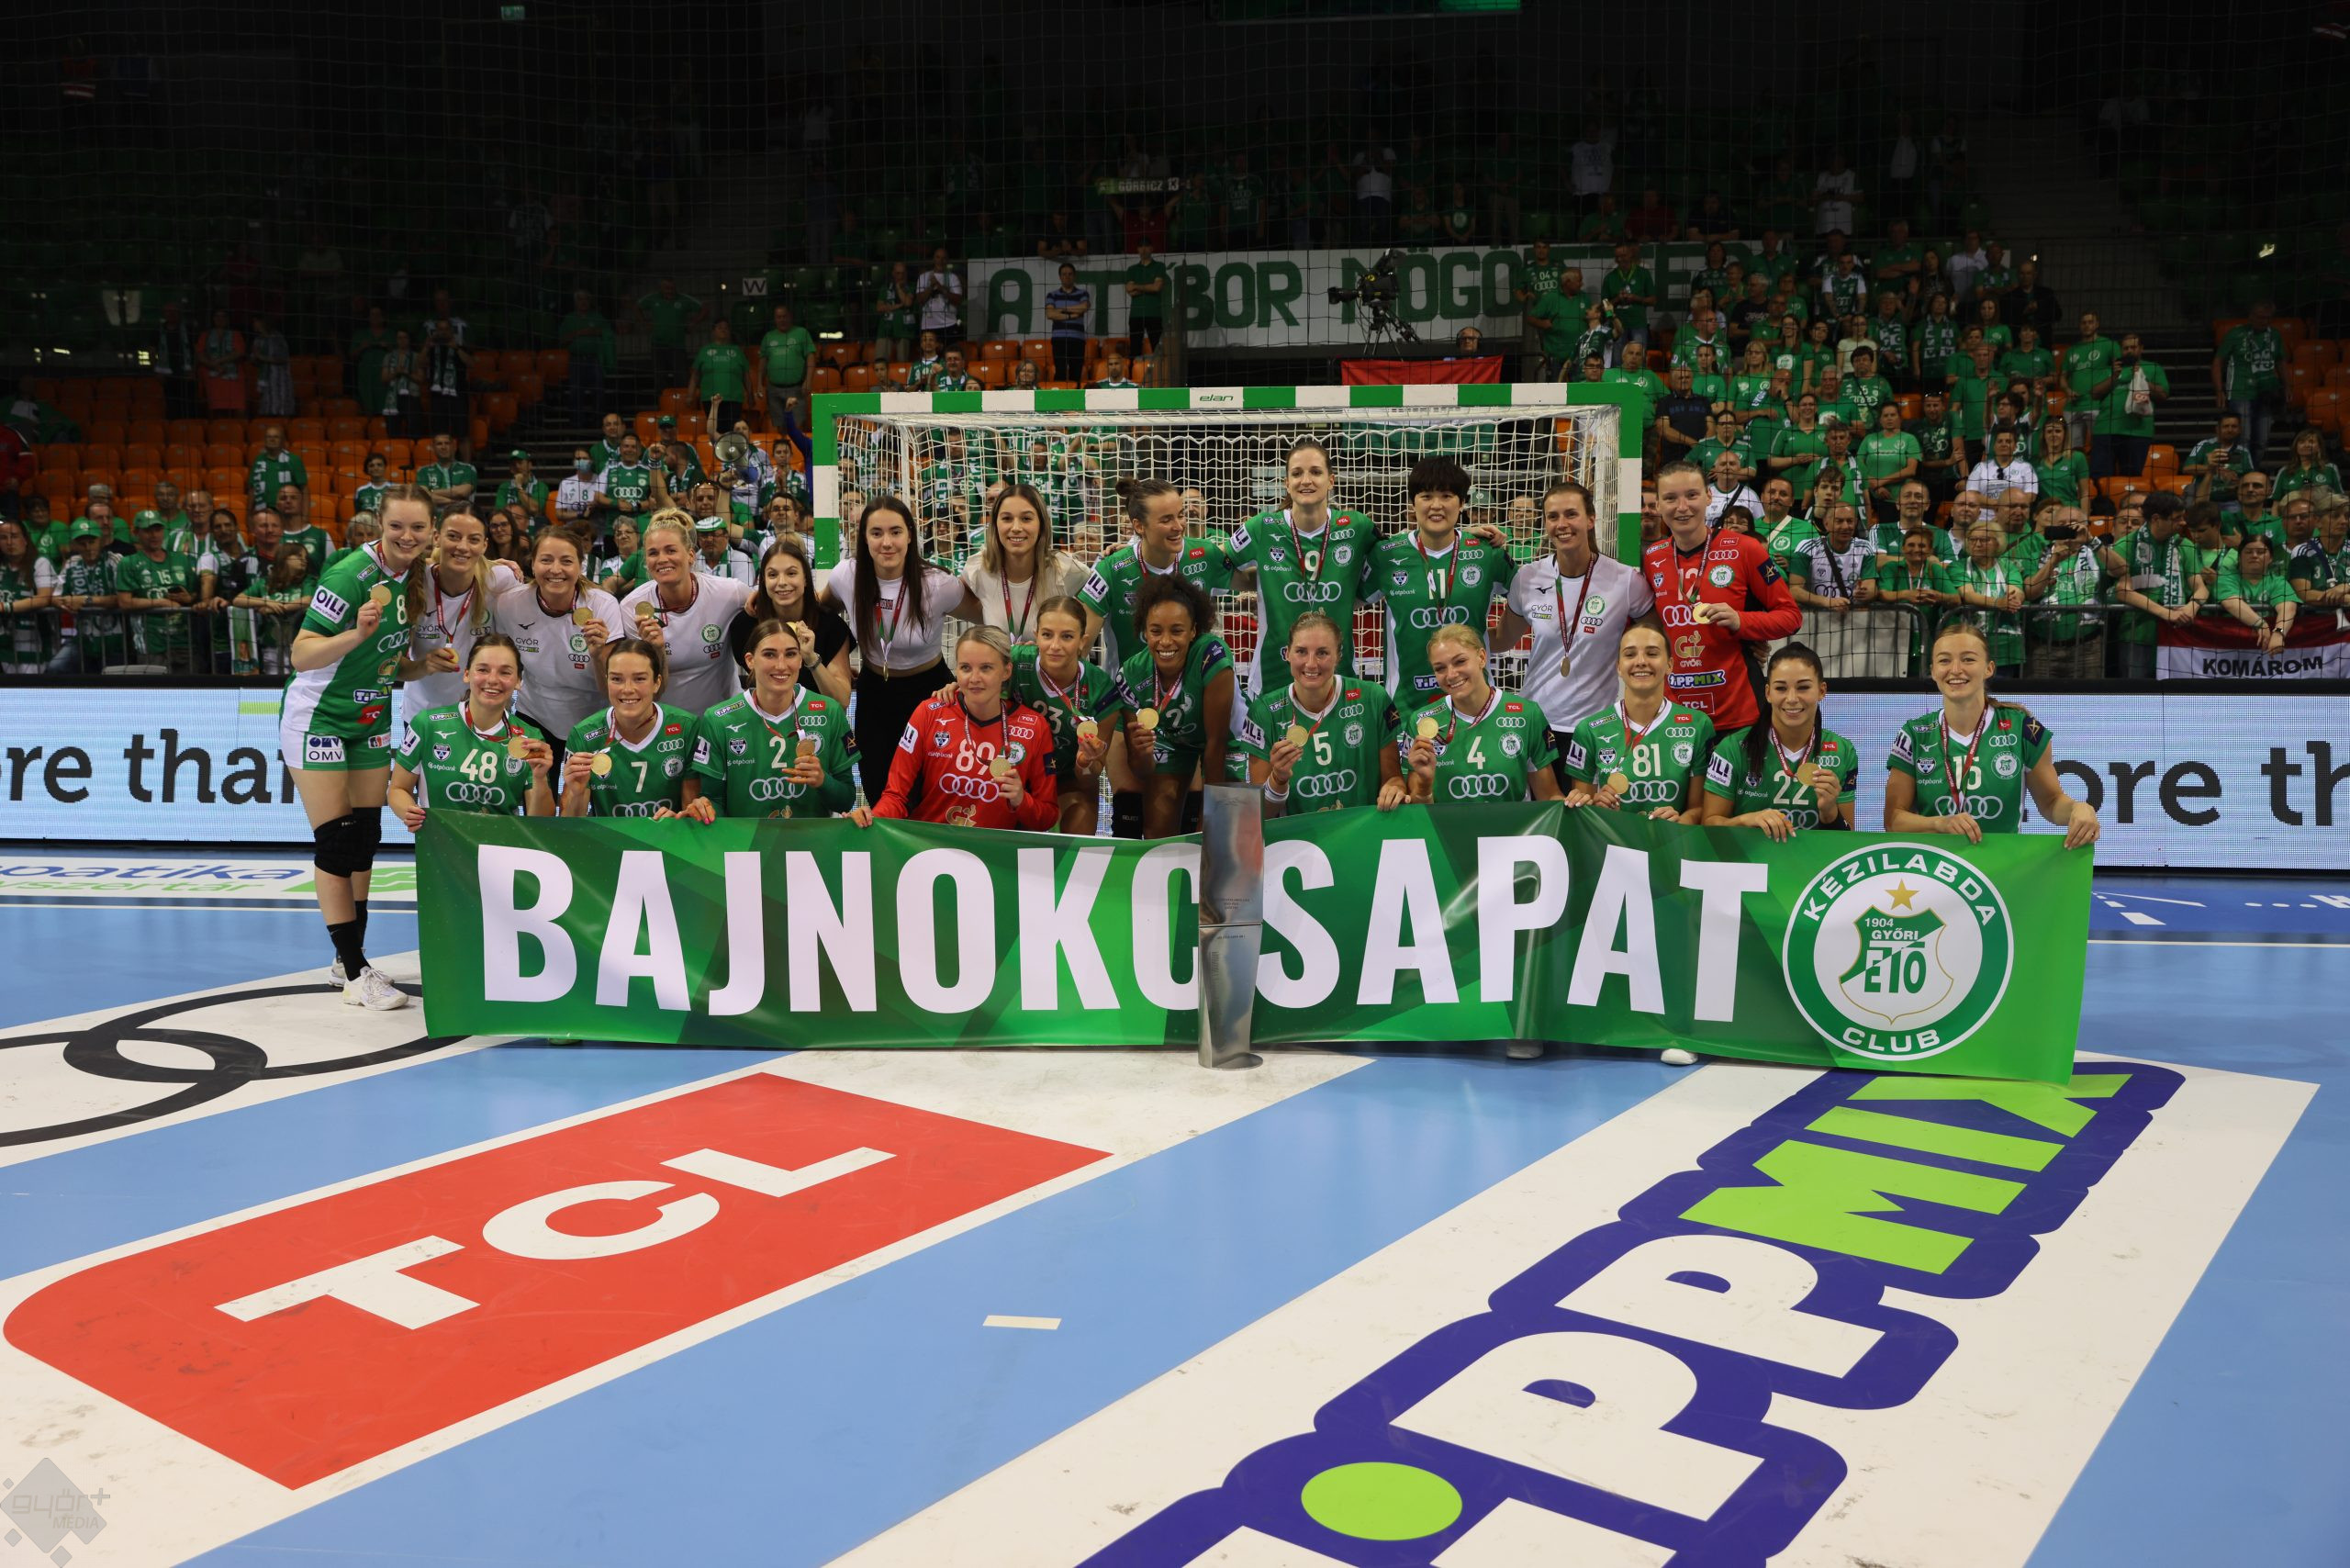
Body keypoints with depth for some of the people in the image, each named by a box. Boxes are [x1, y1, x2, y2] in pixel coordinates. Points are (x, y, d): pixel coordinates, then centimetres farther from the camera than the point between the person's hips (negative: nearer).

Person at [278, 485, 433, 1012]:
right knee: (335, 842, -7)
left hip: (371, 719, 7)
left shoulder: (414, 577, 0)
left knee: (366, 839, 9)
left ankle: (349, 958, 21)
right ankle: (355, 975, -2)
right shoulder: (352, 573, -21)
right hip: (317, 717, -7)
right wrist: (357, 633, -40)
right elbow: (302, 655, -25)